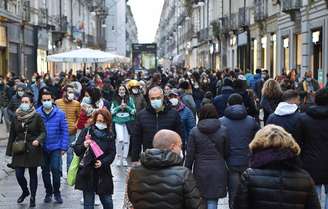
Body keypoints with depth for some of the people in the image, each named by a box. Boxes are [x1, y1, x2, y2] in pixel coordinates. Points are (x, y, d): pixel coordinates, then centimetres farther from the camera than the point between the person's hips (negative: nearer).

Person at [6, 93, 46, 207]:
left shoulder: (36, 117, -6)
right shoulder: (16, 117, 4)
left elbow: (43, 131, -3)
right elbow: (12, 135, 9)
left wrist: (38, 140, -22)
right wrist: (10, 150, 8)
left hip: (33, 150, -3)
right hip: (19, 150, 3)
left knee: (33, 174, 6)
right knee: (19, 174, 0)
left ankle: (32, 197, 22)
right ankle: (25, 191, 30)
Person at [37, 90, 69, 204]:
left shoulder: (60, 114, -6)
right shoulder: (36, 113, -5)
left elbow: (65, 131, -3)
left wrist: (64, 147, -7)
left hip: (55, 147, -2)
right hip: (42, 148, 2)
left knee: (56, 169, -6)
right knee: (45, 171, 12)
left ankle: (57, 192, 12)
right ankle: (48, 192, 28)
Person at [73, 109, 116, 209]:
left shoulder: (110, 135, 5)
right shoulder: (87, 131, -1)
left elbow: (112, 153, 1)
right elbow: (76, 149, -3)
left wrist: (103, 162, -17)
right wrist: (84, 146, -25)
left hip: (103, 173, 1)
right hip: (87, 172, -1)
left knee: (107, 201, 6)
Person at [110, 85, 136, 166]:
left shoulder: (130, 99, 4)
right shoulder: (115, 100, 5)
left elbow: (134, 111, 3)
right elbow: (111, 111, 3)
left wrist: (126, 107, -12)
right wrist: (119, 107, -10)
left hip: (128, 122, 1)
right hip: (118, 122, -1)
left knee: (126, 140, 2)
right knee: (120, 139, -18)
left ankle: (124, 158, 16)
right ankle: (118, 157, 1)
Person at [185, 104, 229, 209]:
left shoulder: (194, 131, -4)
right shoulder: (223, 130, -3)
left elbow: (190, 154, -2)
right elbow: (226, 153, 3)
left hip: (200, 171, 0)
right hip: (218, 171, 0)